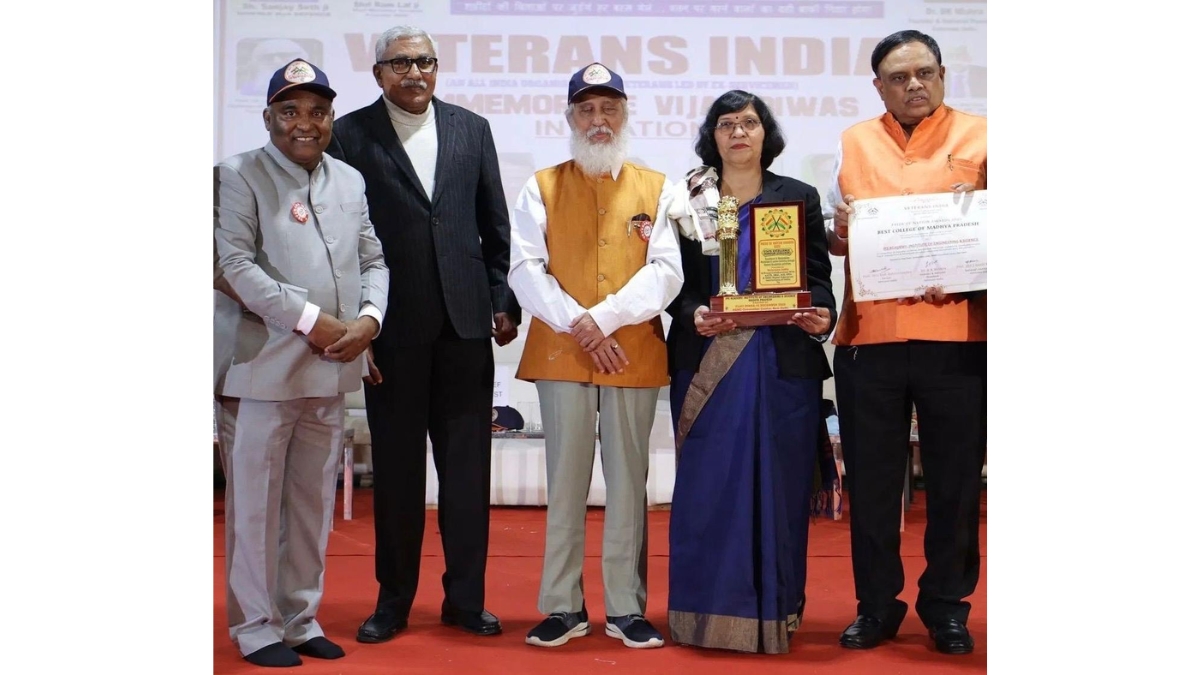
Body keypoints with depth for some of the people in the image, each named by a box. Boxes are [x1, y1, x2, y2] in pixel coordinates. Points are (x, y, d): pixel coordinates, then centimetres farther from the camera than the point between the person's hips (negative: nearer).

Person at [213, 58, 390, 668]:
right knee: (255, 501, 3)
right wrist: (313, 321, -16)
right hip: (262, 367, -5)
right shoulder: (237, 176, -4)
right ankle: (255, 625, 16)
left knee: (314, 502, 12)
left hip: (332, 369, 6)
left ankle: (300, 618, 24)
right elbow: (236, 264, -13)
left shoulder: (350, 180, 15)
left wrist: (368, 319, -6)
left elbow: (373, 261, 13)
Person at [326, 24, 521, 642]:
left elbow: (495, 227, 11)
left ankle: (465, 596, 18)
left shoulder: (472, 129, 10)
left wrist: (504, 302, 6)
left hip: (465, 320, 2)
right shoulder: (351, 133, 2)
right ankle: (393, 599, 20)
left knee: (467, 462, 6)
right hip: (393, 326, -2)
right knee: (396, 464, 7)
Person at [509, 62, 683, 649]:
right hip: (559, 353, 0)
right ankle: (563, 606, 14)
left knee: (628, 481, 4)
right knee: (565, 480, 5)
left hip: (635, 355, 0)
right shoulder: (541, 188, 8)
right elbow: (525, 269, -2)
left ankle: (626, 608, 13)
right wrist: (578, 325, -13)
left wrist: (604, 318, -14)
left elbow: (667, 270, -2)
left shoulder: (656, 188, 8)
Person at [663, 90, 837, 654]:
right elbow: (674, 282, 5)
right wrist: (693, 315, -14)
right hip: (706, 364, 0)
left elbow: (819, 276, 6)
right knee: (707, 487, 0)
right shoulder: (687, 200, 9)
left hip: (784, 364, 0)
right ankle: (709, 610, 10)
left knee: (777, 486, 2)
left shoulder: (799, 197, 10)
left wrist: (821, 316, -13)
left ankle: (774, 611, 12)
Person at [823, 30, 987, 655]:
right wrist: (839, 230, -7)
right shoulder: (853, 143, 12)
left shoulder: (979, 137, 6)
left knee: (955, 480, 7)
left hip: (957, 337, -1)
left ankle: (947, 605, 23)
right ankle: (877, 604, 22)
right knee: (871, 480, 7)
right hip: (868, 337, 2)